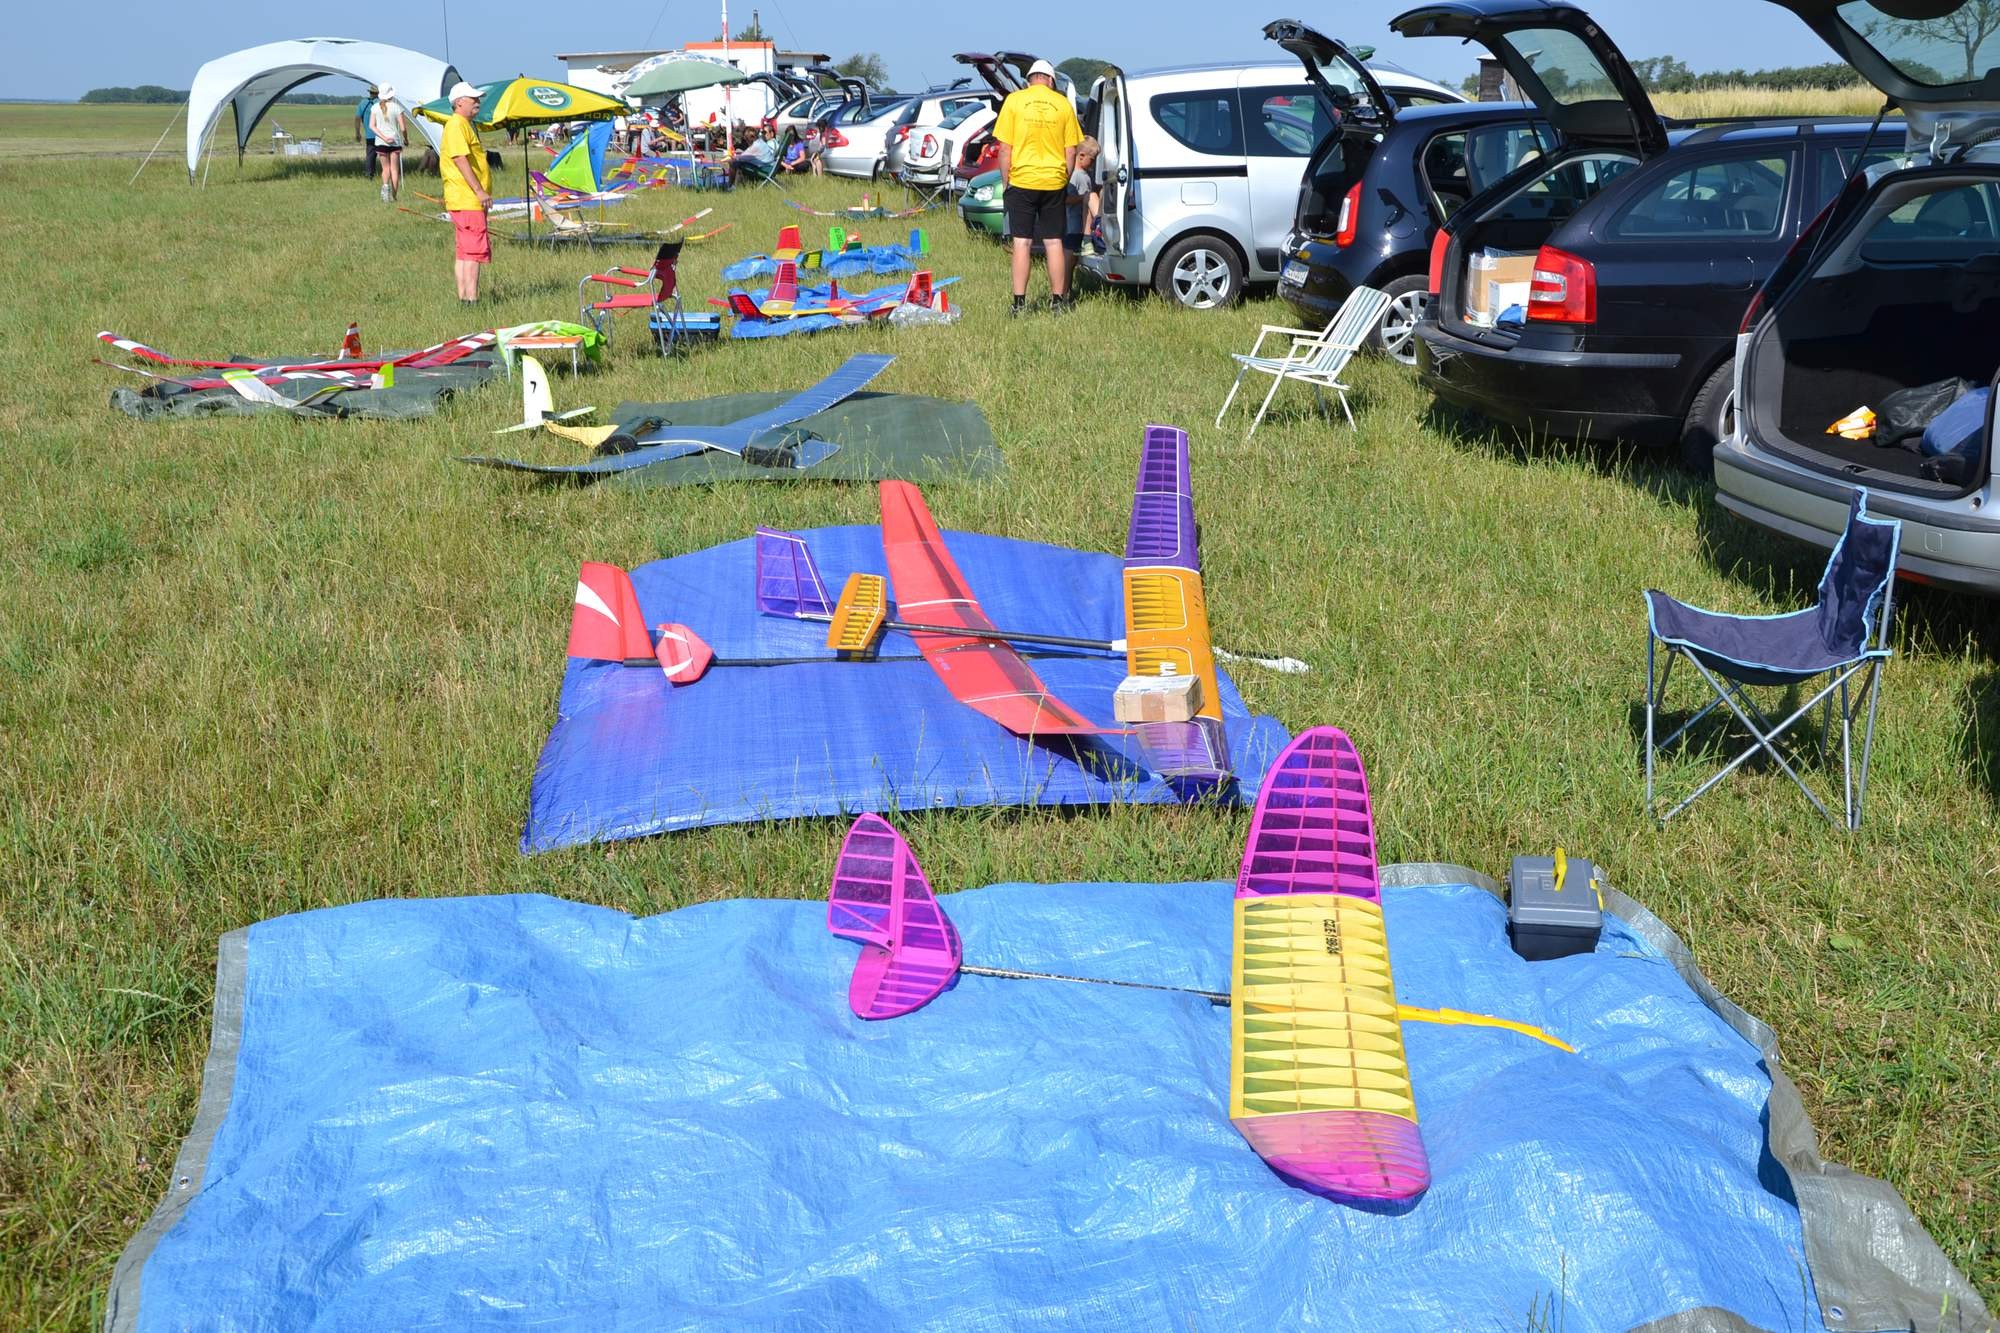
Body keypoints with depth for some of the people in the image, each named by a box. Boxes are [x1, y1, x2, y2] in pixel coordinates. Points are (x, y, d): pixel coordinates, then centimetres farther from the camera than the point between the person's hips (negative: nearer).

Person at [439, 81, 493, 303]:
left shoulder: (467, 125, 21)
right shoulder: (456, 125, -12)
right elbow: (460, 160, -20)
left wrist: (481, 193, 24)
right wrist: (480, 191, -23)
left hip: (470, 200, 10)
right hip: (467, 200, -10)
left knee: (463, 251, 10)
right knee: (474, 249, -12)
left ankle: (463, 297, 13)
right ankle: (471, 298, -15)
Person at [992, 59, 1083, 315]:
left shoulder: (1014, 101, -2)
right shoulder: (1063, 104, 3)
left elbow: (1005, 148, -4)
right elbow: (1071, 150, 4)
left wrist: (1006, 182, 4)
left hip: (1022, 181, -1)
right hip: (1054, 182, 2)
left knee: (1022, 243, 2)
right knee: (1054, 242, 8)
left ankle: (1020, 302, 1)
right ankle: (1058, 301, 12)